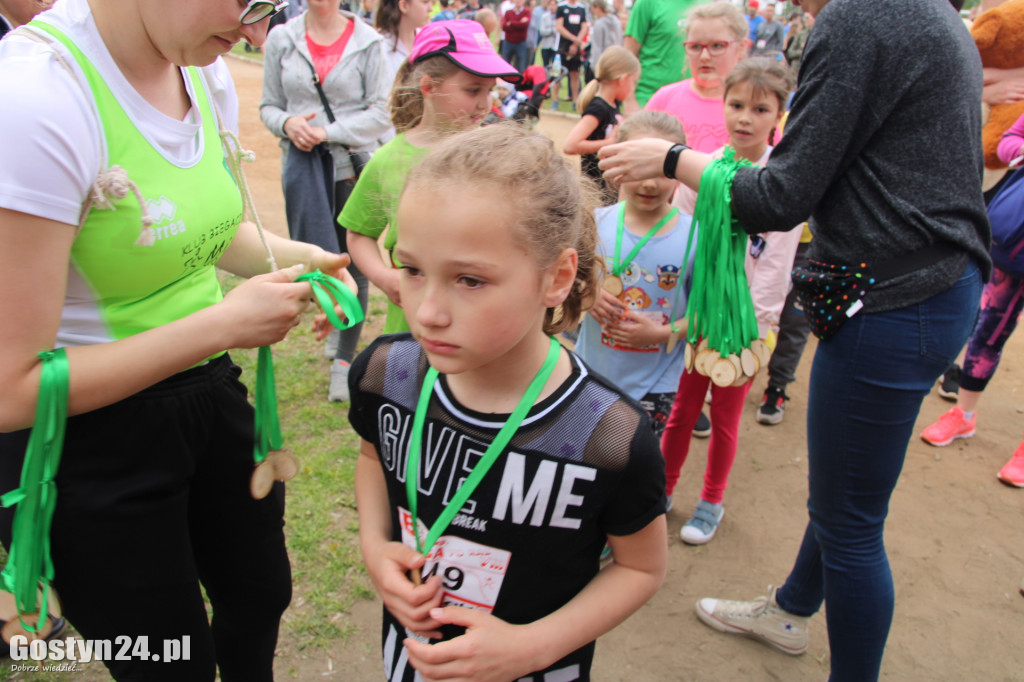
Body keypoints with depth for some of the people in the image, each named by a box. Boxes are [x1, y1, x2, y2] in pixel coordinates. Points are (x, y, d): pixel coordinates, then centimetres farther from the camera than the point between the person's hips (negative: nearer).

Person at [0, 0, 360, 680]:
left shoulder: (207, 73, -4)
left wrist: (294, 255, -5)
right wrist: (222, 325, -26)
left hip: (211, 393, 7)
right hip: (89, 442, -6)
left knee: (262, 597, 25)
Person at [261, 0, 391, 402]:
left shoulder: (367, 41, -1)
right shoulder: (281, 39, 6)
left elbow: (382, 112, -5)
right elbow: (269, 106, 10)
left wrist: (329, 132, -13)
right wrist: (287, 123, -12)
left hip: (355, 165, -1)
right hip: (302, 164, 2)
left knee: (355, 267, 3)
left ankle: (343, 361, 16)